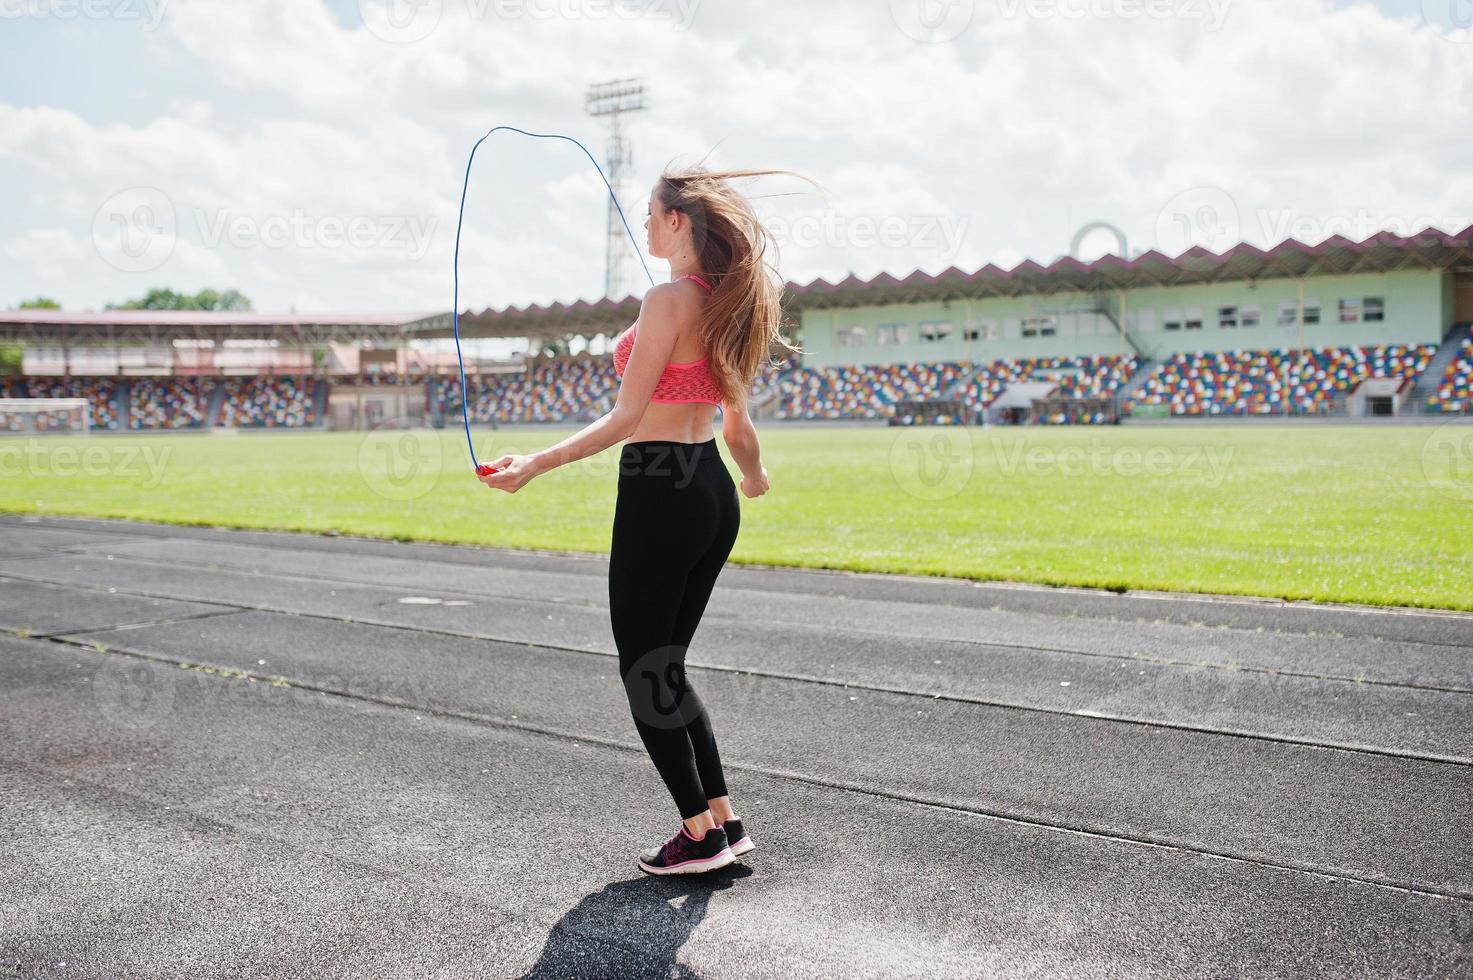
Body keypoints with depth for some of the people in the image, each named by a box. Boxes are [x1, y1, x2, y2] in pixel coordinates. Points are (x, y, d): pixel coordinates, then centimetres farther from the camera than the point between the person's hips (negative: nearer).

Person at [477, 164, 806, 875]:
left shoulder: (668, 299, -13)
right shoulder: (725, 304, 11)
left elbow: (625, 418, -18)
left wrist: (535, 464, -22)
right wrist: (754, 477, 36)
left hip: (660, 492, -9)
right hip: (714, 493, 9)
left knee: (644, 670, 5)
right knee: (667, 667, 18)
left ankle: (701, 834, 11)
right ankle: (724, 820, 20)